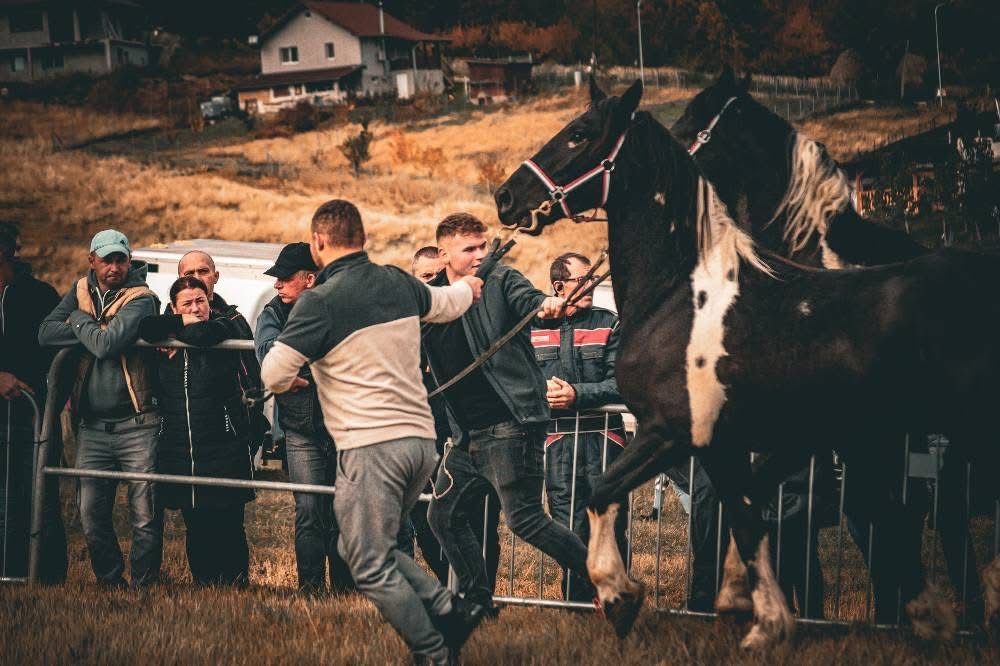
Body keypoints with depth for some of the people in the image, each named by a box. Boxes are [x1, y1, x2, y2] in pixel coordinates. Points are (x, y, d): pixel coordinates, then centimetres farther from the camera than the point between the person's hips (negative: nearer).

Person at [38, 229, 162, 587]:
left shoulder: (141, 300, -7)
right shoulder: (81, 291, 11)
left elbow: (107, 344, -21)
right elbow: (46, 334, -2)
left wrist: (79, 320, -3)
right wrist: (95, 328, -11)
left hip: (136, 426, -5)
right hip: (92, 427, 5)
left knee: (145, 515, -5)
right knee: (92, 516, 3)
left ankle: (143, 583, 3)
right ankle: (110, 581, 15)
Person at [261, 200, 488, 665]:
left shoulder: (321, 301, -10)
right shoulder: (399, 283, 9)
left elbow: (273, 375, -11)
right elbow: (445, 303, 32)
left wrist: (289, 382, 15)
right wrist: (469, 288, 56)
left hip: (370, 445, -7)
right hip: (421, 438, 7)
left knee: (371, 567, -1)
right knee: (366, 548, 18)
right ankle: (450, 611, 7)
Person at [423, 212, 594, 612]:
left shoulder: (499, 281, -4)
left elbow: (526, 298, -25)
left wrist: (547, 305, -48)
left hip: (510, 424, -7)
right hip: (467, 435, 7)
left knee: (524, 519, -12)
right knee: (444, 517, 14)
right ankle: (477, 603, 26)